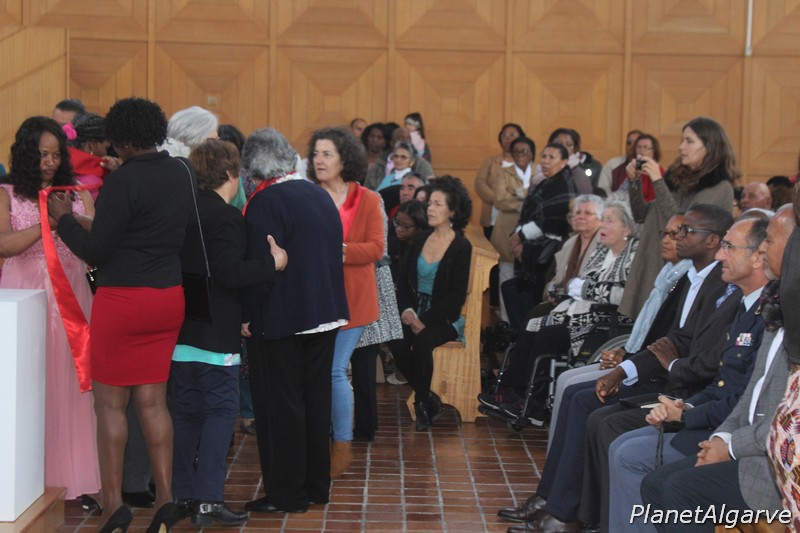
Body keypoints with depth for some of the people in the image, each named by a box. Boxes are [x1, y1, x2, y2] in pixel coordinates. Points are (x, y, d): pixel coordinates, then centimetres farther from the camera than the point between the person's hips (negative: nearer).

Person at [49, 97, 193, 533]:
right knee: (153, 400, 12)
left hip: (122, 299, -7)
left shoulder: (124, 181, -16)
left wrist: (63, 218, 2)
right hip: (168, 297, 7)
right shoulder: (182, 174, 5)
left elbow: (95, 251, -14)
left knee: (110, 402, 4)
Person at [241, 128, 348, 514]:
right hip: (325, 314, 8)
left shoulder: (265, 202, -17)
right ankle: (317, 486, 25)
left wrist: (248, 316, -12)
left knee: (280, 406, 1)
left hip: (281, 319, -8)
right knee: (316, 399, 15)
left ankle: (286, 493, 6)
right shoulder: (320, 195, 9)